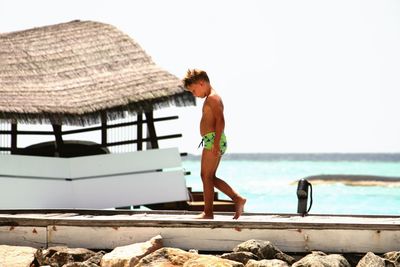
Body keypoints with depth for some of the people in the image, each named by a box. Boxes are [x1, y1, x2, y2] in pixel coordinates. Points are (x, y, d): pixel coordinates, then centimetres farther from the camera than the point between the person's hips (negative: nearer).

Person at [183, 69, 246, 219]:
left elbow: (220, 120, -21)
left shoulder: (212, 98, -11)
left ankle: (208, 213, -2)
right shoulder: (212, 98, 21)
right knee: (210, 177, 12)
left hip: (213, 140, -11)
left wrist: (215, 143, -26)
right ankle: (237, 198, 9)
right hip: (213, 142, 11)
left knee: (206, 176, -6)